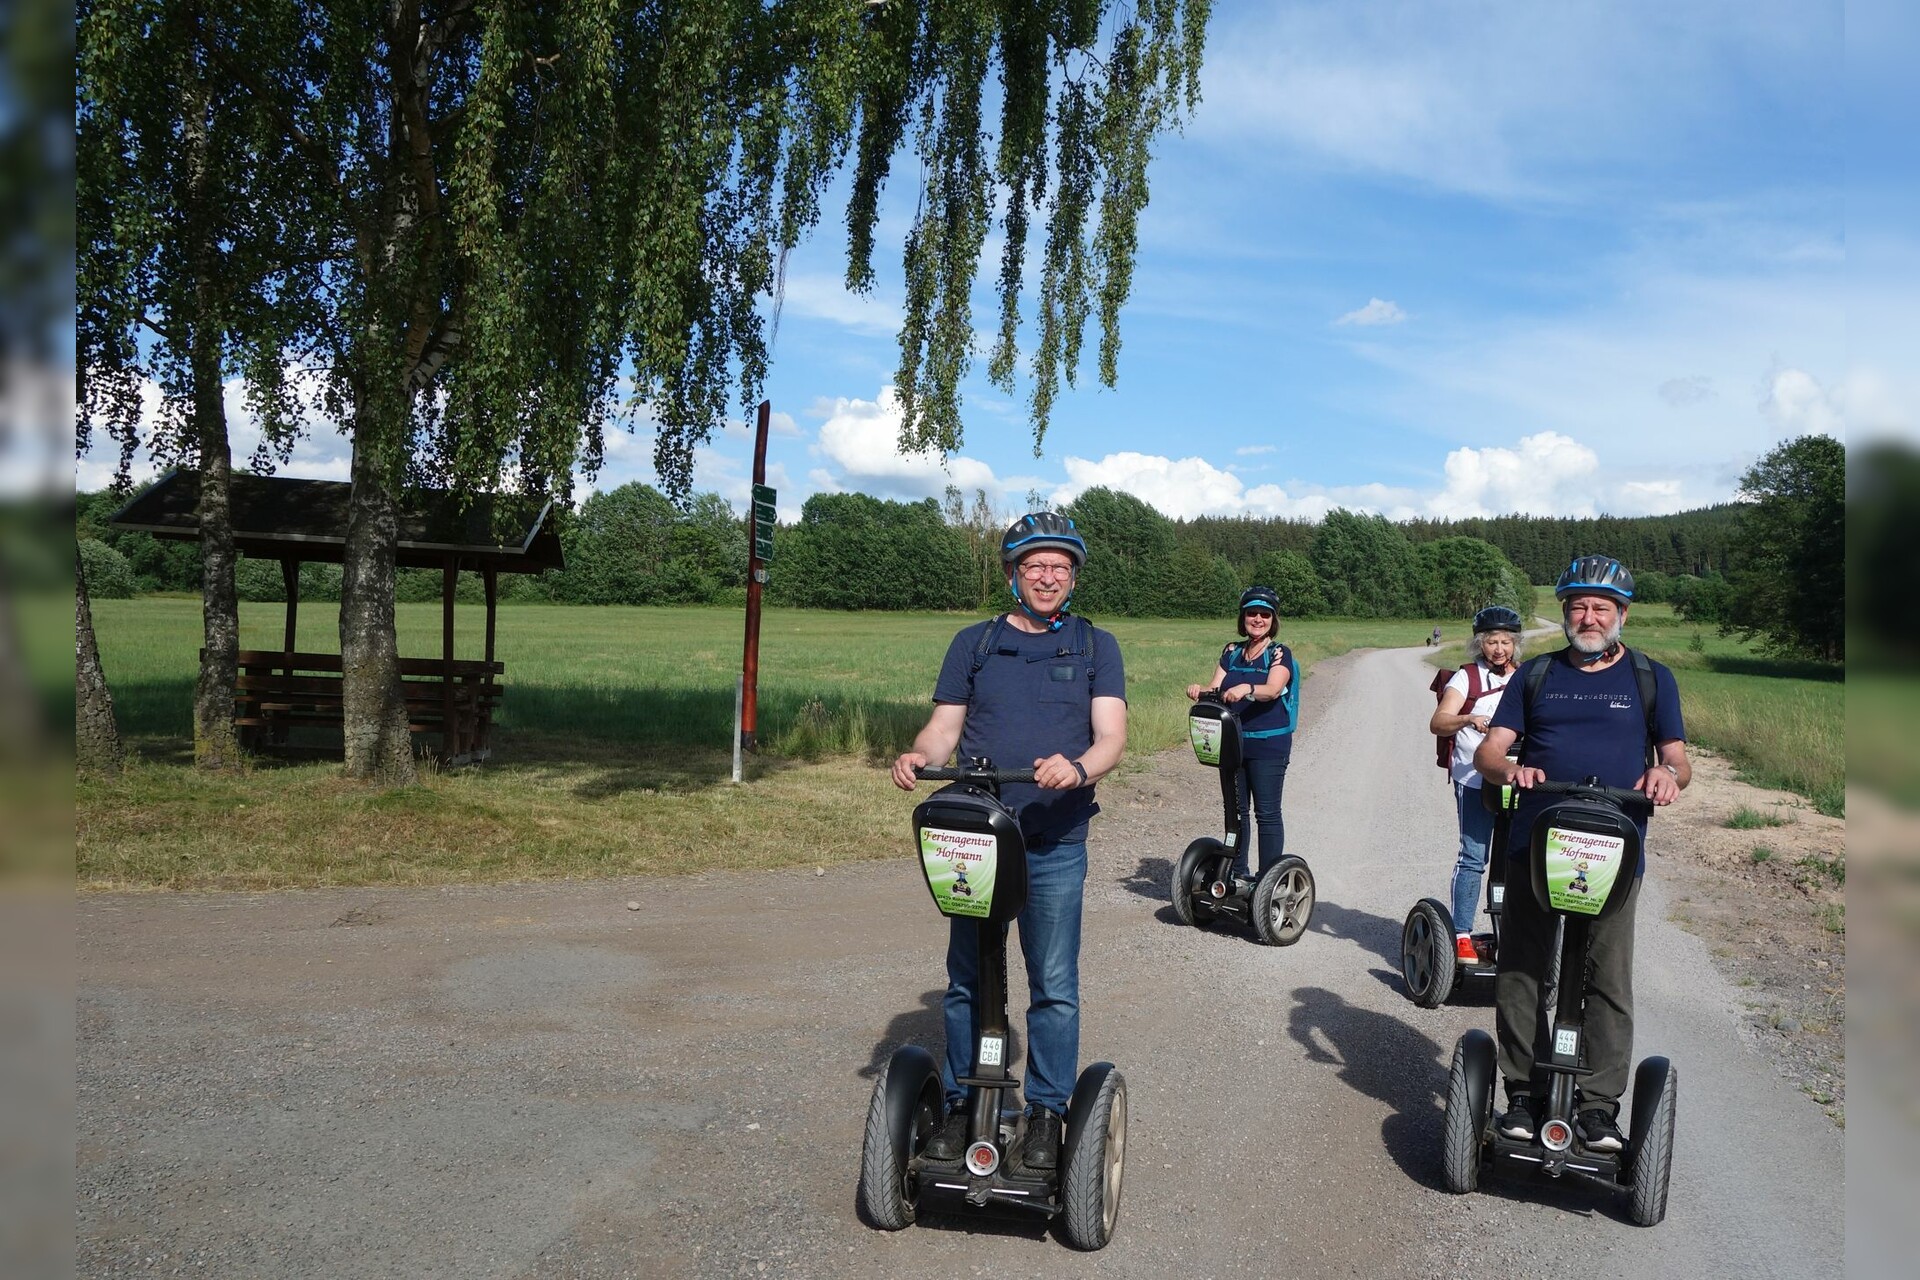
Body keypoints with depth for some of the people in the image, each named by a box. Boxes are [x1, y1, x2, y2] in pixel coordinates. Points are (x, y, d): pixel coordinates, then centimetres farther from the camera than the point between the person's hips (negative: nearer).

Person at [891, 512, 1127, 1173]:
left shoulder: (1095, 646, 8)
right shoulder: (974, 643, 12)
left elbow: (1111, 733, -3)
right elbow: (945, 724, 8)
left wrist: (1078, 768, -25)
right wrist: (918, 755, -15)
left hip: (1056, 845, -1)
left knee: (1055, 986, 1)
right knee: (967, 980, 8)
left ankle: (1046, 1113, 16)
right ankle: (961, 1105, 21)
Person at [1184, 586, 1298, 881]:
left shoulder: (1279, 654, -4)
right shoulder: (1231, 653, 11)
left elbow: (1273, 690, -22)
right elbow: (1216, 689, 2)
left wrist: (1246, 689, -42)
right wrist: (1199, 690, -21)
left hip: (1268, 746, -5)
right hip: (1232, 743, 5)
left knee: (1267, 812, -4)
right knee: (1235, 809, 12)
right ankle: (1236, 873, 23)